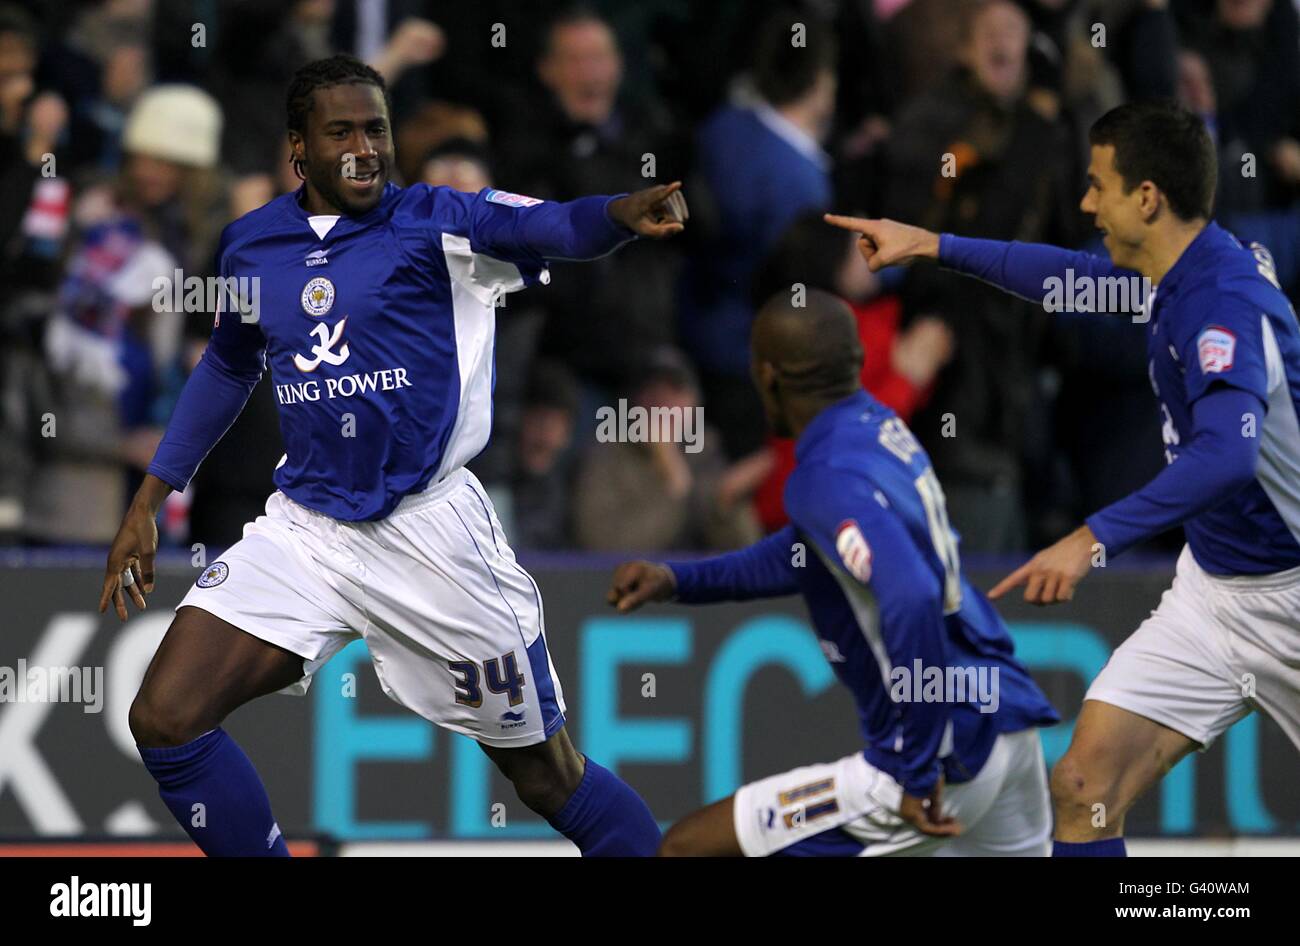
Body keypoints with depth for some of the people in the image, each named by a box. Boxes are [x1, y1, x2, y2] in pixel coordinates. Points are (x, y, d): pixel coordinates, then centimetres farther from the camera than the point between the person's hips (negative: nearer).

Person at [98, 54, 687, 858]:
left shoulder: (434, 222, -7)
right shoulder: (252, 246, 6)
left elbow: (552, 226, -26)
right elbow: (227, 370, 23)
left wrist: (623, 213, -49)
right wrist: (149, 503, 22)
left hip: (428, 534, -4)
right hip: (305, 528, 4)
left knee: (546, 773, 2)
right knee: (165, 721, -9)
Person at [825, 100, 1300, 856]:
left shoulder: (1226, 301, -26)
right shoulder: (1178, 275, 3)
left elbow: (1226, 454, -42)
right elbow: (1078, 279, 26)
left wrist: (1095, 539, -47)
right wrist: (935, 247, 28)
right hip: (1212, 588, 8)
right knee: (1083, 792, -5)